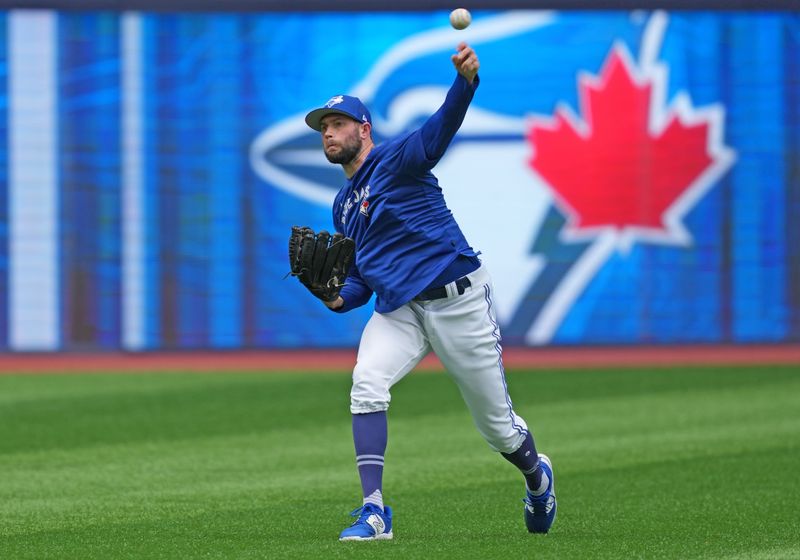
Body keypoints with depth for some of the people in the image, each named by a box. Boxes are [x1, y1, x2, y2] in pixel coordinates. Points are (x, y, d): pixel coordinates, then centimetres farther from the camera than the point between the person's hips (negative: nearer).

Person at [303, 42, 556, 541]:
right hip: (398, 311, 6)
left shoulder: (395, 160, -5)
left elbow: (440, 131, -26)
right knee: (367, 383, -24)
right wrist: (339, 298, -3)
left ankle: (537, 476, 38)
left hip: (459, 300, -6)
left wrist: (466, 82, -47)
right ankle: (374, 511, -26)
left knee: (497, 424, 4)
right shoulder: (343, 206, 17)